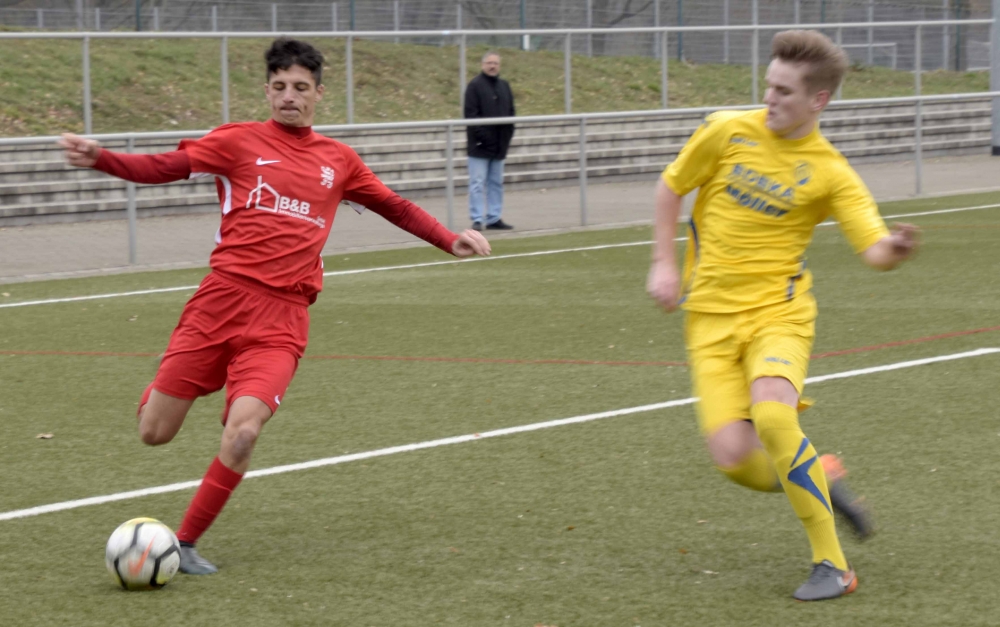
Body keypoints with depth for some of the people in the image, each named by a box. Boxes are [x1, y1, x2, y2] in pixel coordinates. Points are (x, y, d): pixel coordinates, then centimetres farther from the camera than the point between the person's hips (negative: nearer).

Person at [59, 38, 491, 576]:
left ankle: (185, 544, -2)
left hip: (283, 317, 1)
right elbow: (162, 168, -5)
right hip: (222, 299, -1)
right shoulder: (240, 141, 5)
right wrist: (99, 159, -21)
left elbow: (394, 206, 30)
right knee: (155, 432, -2)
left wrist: (450, 240, 21)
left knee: (242, 434, -21)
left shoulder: (338, 161, 15)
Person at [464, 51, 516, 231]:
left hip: (499, 144, 7)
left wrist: (508, 134, 6)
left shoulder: (504, 86, 14)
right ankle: (477, 219, -5)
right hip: (479, 145, -7)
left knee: (496, 183, 10)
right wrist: (480, 135, -18)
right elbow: (471, 114, -12)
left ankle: (494, 218, 15)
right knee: (477, 182, -6)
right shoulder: (475, 86, -6)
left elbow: (510, 112, 17)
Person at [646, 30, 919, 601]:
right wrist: (664, 264, 7)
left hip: (779, 313, -3)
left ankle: (832, 566, -19)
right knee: (735, 459, -14)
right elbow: (672, 186, 14)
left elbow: (874, 249, -15)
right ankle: (823, 479, 21)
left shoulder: (830, 173, -6)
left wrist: (895, 249, -38)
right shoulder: (727, 132, -1)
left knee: (772, 416, -32)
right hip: (711, 316, 3)